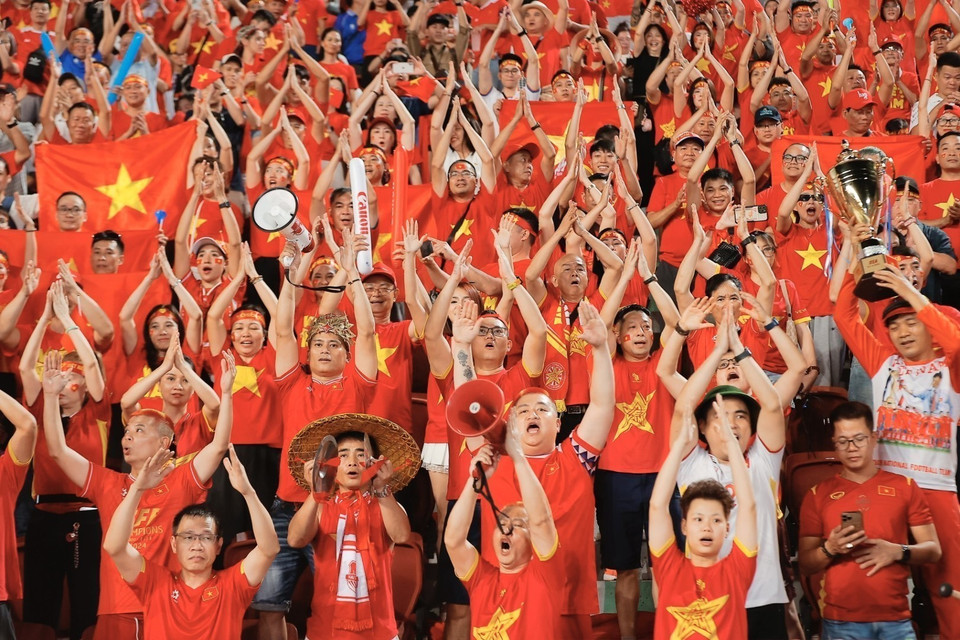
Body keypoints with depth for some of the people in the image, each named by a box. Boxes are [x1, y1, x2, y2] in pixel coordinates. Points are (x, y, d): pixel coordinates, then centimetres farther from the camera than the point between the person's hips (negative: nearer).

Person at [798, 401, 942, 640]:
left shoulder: (905, 487, 9)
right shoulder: (818, 495, 7)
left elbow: (933, 550, 9)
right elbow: (805, 564, 6)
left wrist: (898, 551, -9)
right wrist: (829, 549, -13)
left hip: (896, 619, 1)